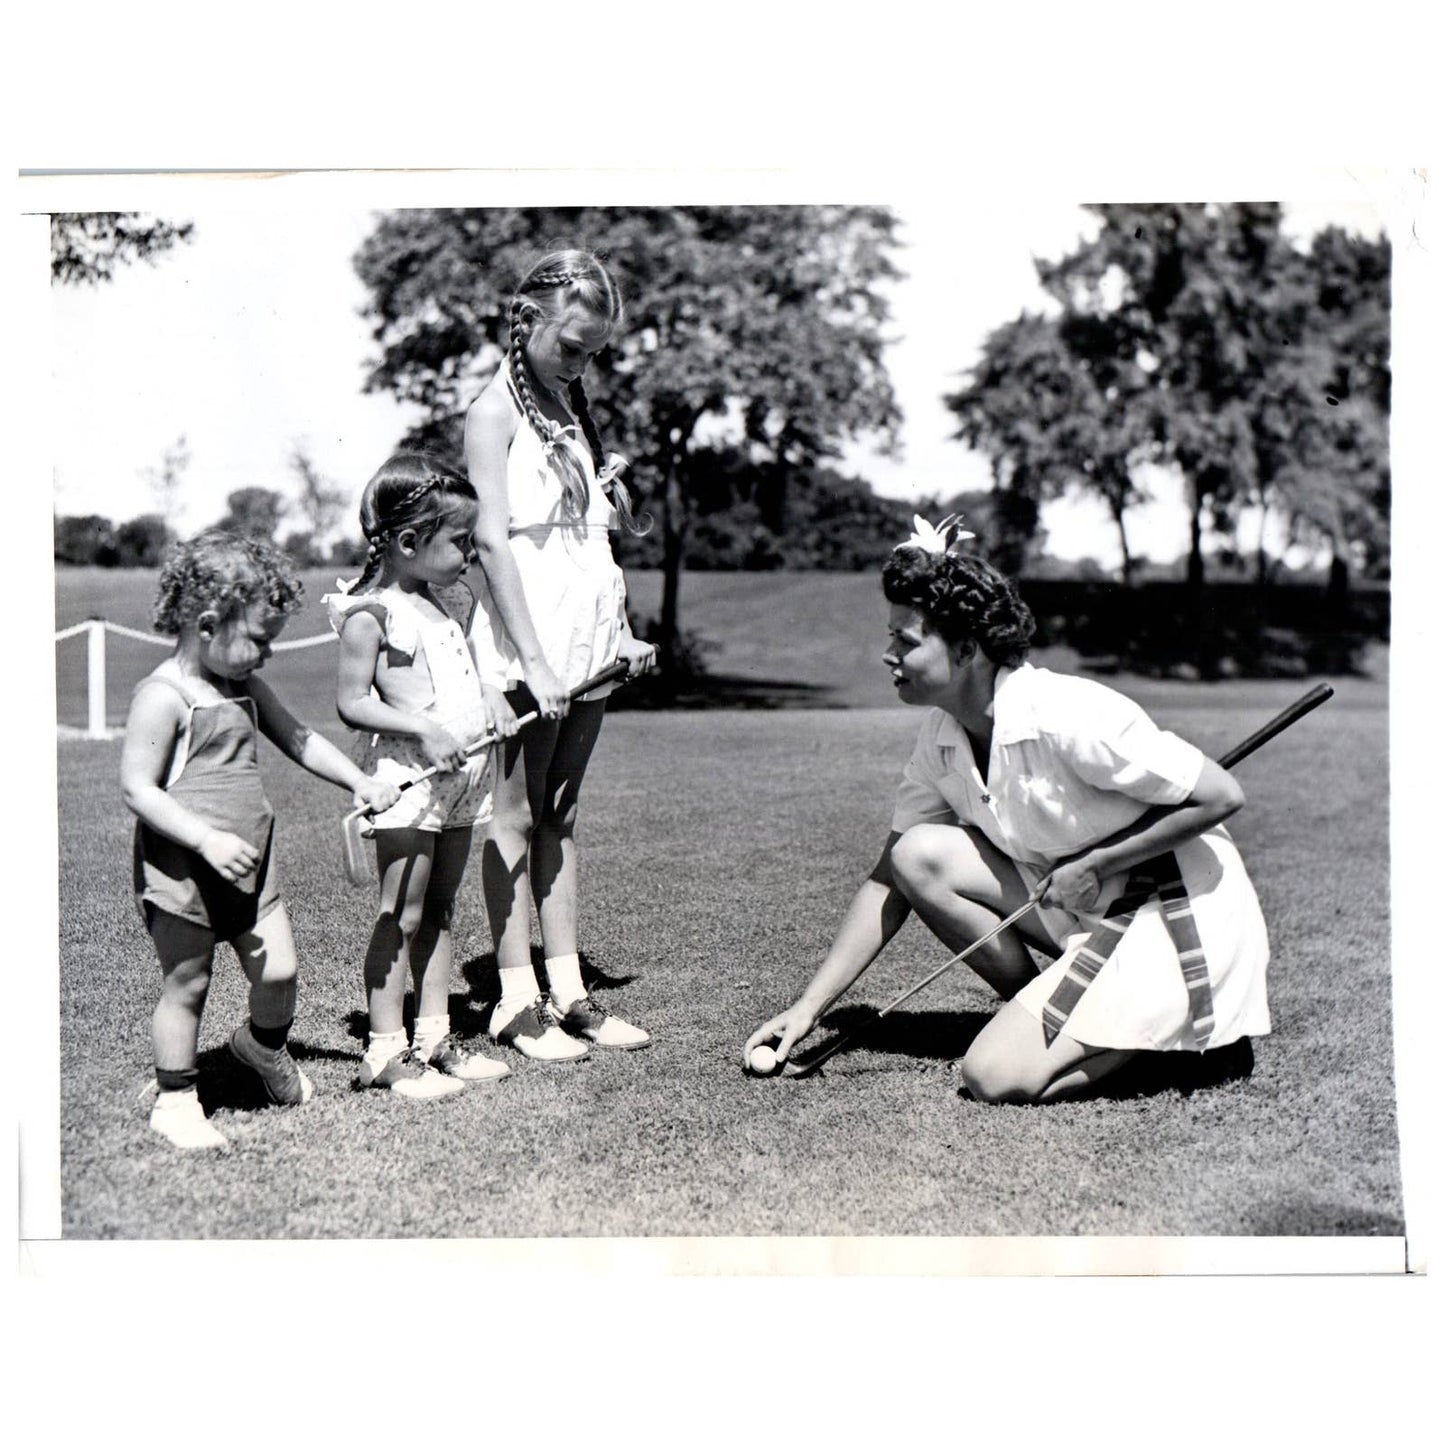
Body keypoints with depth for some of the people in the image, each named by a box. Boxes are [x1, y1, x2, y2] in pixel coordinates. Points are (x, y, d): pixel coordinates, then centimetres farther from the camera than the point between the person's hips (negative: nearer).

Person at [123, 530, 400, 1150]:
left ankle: (264, 1045, 36)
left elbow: (298, 739, 22)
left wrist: (358, 780, 10)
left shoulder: (245, 686, 10)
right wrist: (208, 839, -26)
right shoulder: (162, 696, -16)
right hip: (182, 867, -7)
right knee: (186, 983, 5)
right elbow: (137, 788, -19)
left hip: (249, 861, 7)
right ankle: (175, 1099, 21)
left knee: (279, 970, 5)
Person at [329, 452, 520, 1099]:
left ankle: (435, 1036, 21)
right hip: (407, 777, -8)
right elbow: (351, 702, -14)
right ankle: (386, 1050, 4)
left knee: (439, 910, 13)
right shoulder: (371, 613, -12)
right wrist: (423, 729, -23)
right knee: (401, 916, -3)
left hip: (460, 776, 8)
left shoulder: (450, 603, 13)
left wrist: (491, 694, 7)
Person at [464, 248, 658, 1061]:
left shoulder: (575, 410, 16)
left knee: (562, 815, 10)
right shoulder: (496, 410, -6)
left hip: (589, 638, 7)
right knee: (517, 817, -1)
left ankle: (567, 989, 14)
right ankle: (518, 999, 4)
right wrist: (533, 661, -21)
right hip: (527, 640, -7)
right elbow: (494, 540, -15)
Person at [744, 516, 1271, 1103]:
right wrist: (808, 1008, -2)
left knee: (997, 1076, -20)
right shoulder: (941, 738, -2)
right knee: (921, 855, -11)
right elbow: (889, 882, 3)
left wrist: (1094, 865, -21)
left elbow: (1221, 796, -22)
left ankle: (1170, 1020, 2)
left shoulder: (1068, 719, -25)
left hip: (1178, 916, -8)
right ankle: (1049, 1014, 2)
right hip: (1085, 909, 8)